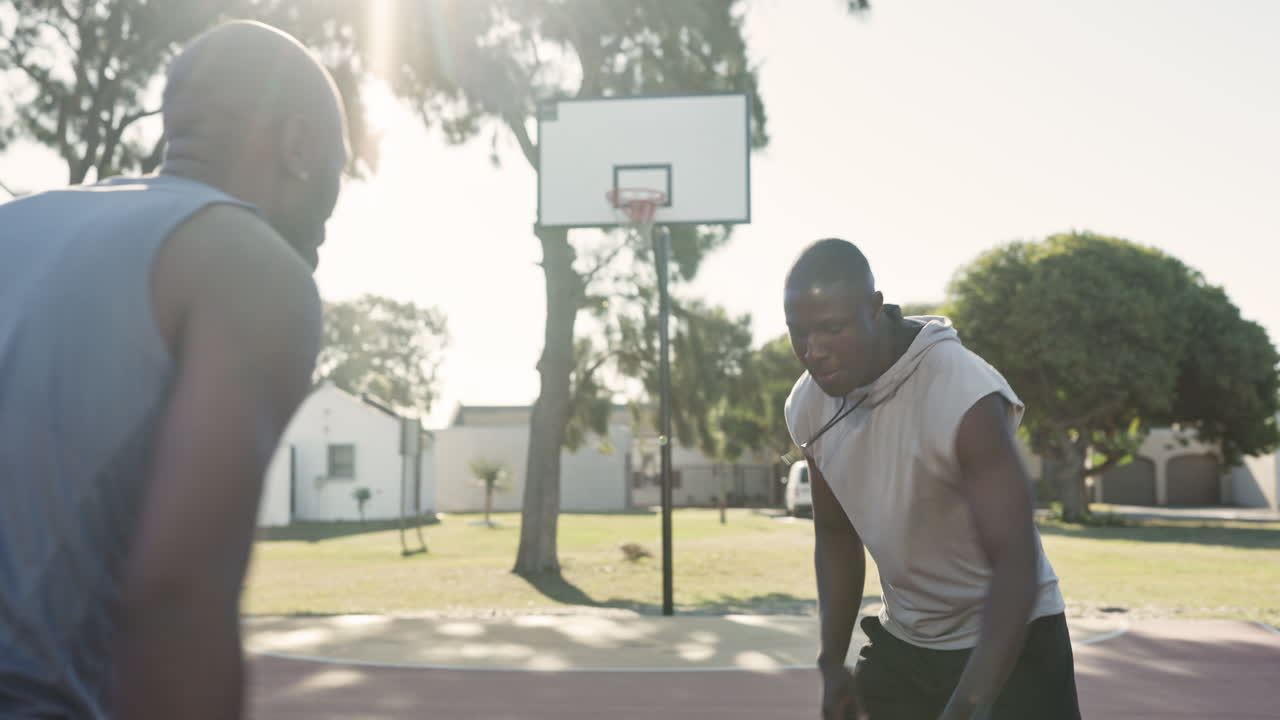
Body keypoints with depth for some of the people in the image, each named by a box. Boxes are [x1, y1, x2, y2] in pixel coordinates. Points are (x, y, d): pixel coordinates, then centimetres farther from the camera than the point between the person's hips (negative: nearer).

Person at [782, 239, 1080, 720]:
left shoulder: (964, 396, -28)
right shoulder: (807, 408, -7)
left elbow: (1016, 564, -33)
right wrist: (833, 662, 3)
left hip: (1010, 639, -5)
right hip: (900, 640, 6)